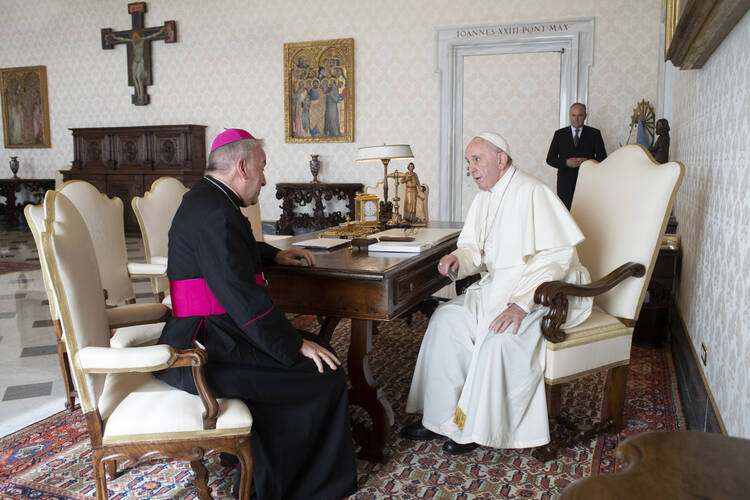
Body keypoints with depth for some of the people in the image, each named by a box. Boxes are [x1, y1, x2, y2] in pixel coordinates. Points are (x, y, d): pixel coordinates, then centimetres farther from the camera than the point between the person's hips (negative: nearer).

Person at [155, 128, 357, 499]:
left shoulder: (204, 199, 13)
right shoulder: (215, 212, -21)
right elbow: (243, 296, -25)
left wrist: (274, 255, 23)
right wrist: (295, 345, -18)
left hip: (200, 335, 11)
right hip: (206, 352, -11)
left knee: (317, 347, 17)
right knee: (326, 377, -11)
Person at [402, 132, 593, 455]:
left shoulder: (531, 192, -18)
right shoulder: (484, 197, 10)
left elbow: (557, 256, -24)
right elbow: (474, 248, 14)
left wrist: (521, 304, -33)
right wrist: (458, 259, -12)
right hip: (498, 286, 9)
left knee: (501, 334, -32)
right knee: (446, 317, -7)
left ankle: (480, 428, -12)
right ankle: (440, 418, -1)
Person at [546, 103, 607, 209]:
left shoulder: (594, 134, 8)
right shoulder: (560, 134, 10)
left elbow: (602, 158, 6)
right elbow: (550, 159, 6)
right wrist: (566, 163, -11)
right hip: (565, 184, 1)